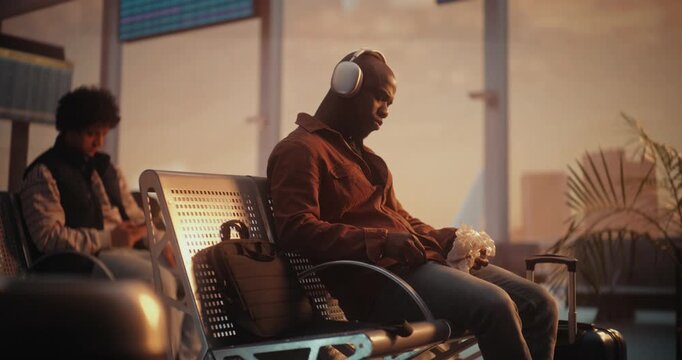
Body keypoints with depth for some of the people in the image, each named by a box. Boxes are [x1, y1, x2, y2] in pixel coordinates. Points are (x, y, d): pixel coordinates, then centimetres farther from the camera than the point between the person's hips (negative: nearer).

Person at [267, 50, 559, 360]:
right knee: (495, 306, -30)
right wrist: (382, 242, -23)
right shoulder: (301, 150, -3)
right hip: (376, 278, -9)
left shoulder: (361, 154, 28)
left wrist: (444, 239, 10)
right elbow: (295, 229, -17)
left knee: (539, 303, -3)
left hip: (412, 261, 10)